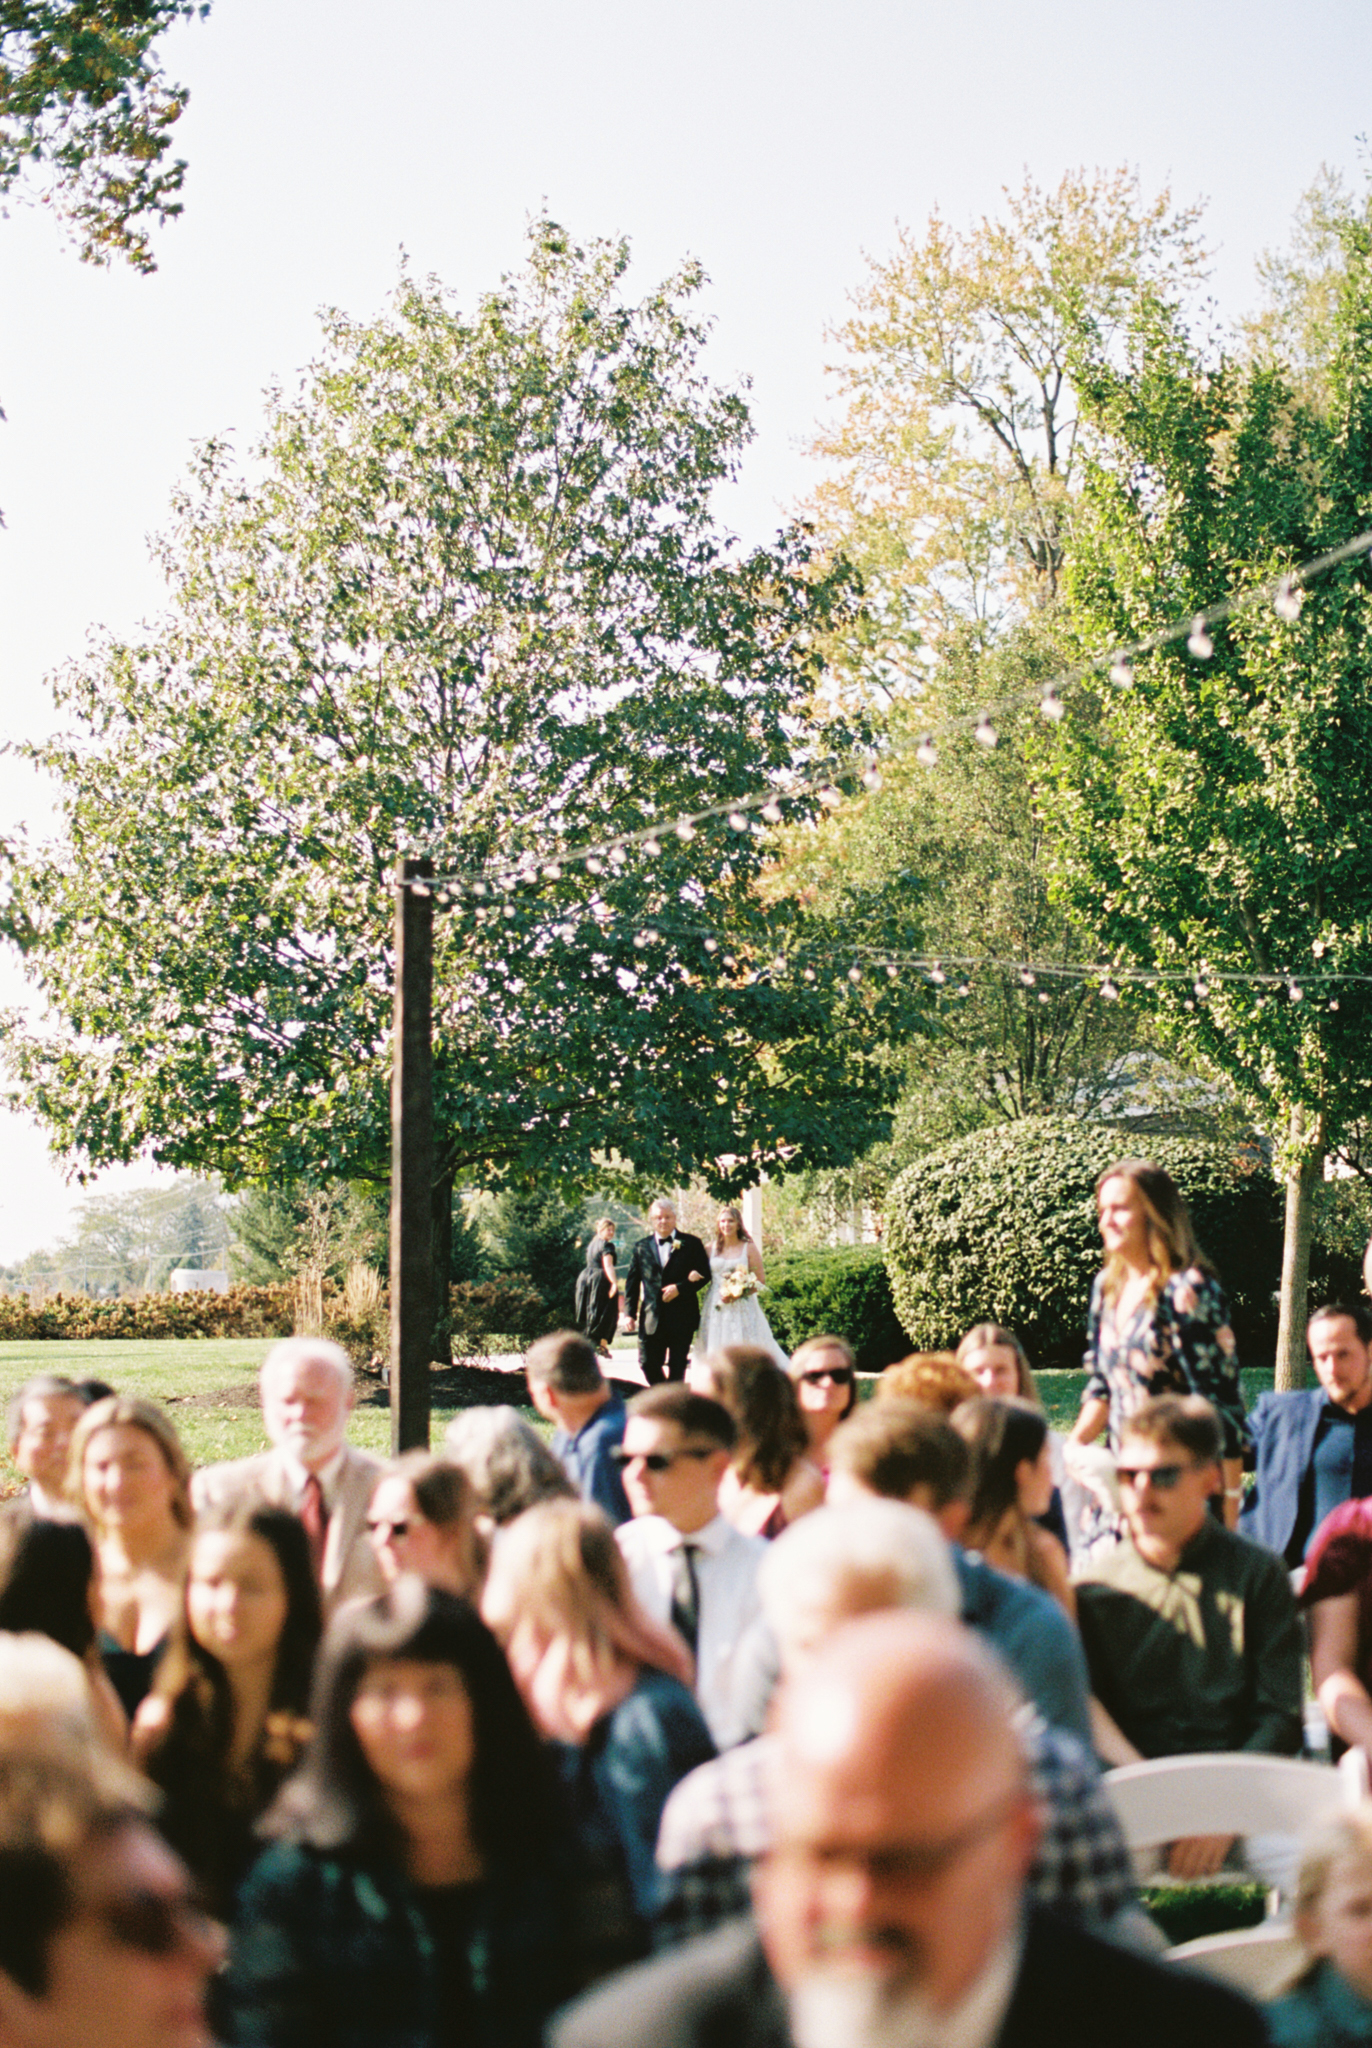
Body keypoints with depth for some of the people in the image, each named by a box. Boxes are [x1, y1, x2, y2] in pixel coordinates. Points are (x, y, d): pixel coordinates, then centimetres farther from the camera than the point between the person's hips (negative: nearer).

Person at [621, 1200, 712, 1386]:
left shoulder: (691, 1244, 4)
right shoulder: (641, 1247, 10)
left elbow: (704, 1274, 1)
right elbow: (632, 1282, 10)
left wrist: (680, 1288, -13)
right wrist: (629, 1312, 1)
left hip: (682, 1317, -2)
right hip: (651, 1319, 2)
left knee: (677, 1367, 2)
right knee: (648, 1364, -1)